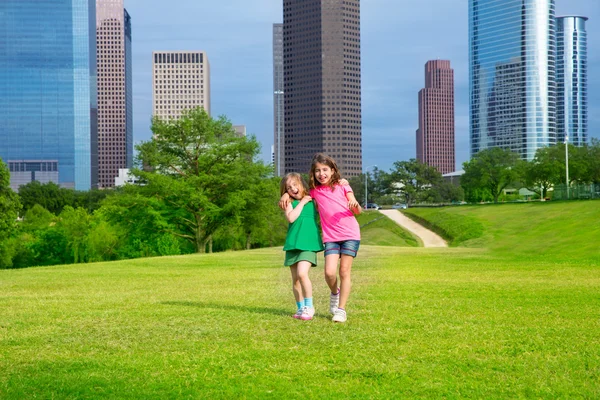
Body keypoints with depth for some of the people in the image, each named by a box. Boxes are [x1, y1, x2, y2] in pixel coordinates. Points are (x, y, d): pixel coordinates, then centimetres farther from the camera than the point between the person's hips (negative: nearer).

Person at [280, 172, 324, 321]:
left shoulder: (313, 200, 9)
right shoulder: (290, 203, 8)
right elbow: (291, 218, -11)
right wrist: (302, 202, -5)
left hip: (308, 243, -2)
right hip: (292, 244, 2)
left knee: (302, 273, -20)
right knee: (295, 279, 6)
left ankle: (309, 306, -8)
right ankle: (301, 308, 21)